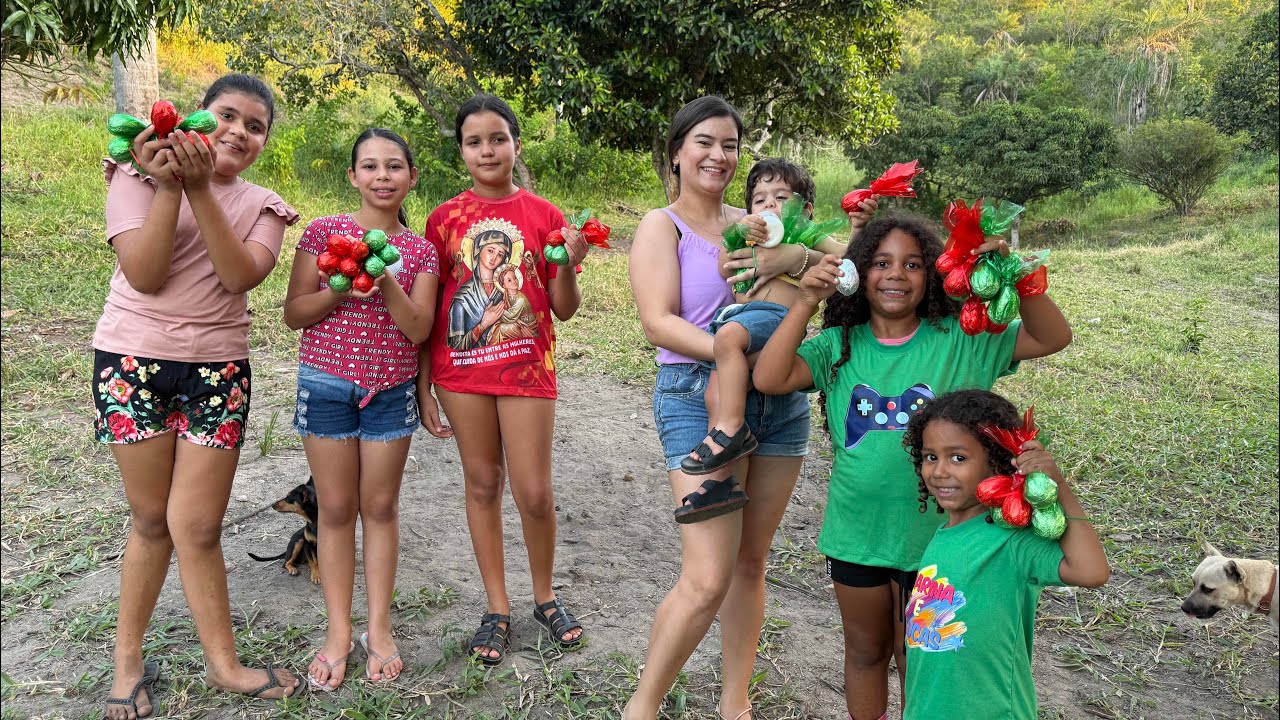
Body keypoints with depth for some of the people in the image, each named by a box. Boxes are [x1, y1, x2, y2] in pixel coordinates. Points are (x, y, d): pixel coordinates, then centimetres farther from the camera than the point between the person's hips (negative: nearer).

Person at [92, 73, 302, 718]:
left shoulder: (262, 206, 8)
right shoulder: (139, 176, 1)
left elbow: (239, 276, -12)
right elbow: (144, 275, -12)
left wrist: (199, 186, -19)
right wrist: (168, 185, -18)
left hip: (217, 369, 1)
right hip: (134, 359, -1)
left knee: (196, 525, 0)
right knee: (151, 519, 7)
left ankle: (223, 664, 16)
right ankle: (129, 659, 27)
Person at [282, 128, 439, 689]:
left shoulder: (420, 250, 3)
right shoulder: (325, 232, 0)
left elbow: (419, 330, -5)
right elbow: (293, 314, -2)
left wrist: (388, 284, -20)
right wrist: (340, 291, -19)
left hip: (391, 389, 1)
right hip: (327, 384, -1)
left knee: (380, 507, 8)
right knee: (335, 508, 6)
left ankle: (379, 629, 19)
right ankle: (338, 633, 18)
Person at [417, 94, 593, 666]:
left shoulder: (543, 215, 2)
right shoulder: (444, 219, 3)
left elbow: (564, 307, 3)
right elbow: (426, 310, 5)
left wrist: (570, 267, -17)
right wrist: (423, 388, 2)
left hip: (526, 366, -1)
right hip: (461, 368, 1)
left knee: (534, 492, -1)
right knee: (482, 484, 9)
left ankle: (545, 595, 25)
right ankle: (497, 607, 24)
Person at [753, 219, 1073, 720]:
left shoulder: (961, 340, -6)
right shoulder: (839, 345, -4)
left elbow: (1052, 339, -11)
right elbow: (769, 379, -17)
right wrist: (805, 302, -23)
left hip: (932, 535, -1)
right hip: (855, 533, 2)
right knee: (865, 652, 22)